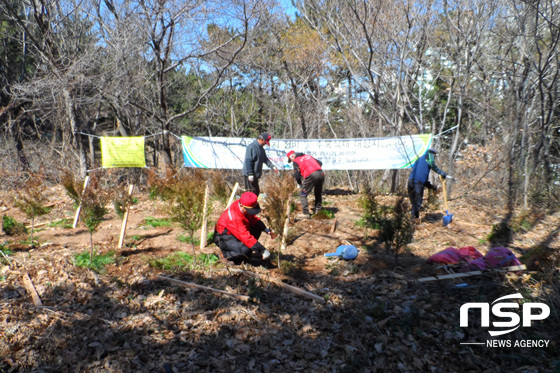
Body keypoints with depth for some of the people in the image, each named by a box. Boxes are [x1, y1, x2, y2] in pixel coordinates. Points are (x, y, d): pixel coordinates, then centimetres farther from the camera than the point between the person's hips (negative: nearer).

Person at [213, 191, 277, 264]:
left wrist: (267, 230, -8)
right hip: (225, 237, -9)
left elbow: (253, 218, 6)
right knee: (245, 251, -34)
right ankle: (225, 253, -5)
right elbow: (245, 236, -37)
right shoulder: (234, 217, -35)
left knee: (259, 225, -9)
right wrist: (262, 250, -36)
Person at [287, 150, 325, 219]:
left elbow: (297, 175, 4)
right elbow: (320, 163, 25)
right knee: (318, 193, 26)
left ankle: (306, 213, -1)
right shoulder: (308, 156, 28)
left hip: (311, 176, -6)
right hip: (321, 173, 6)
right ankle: (317, 210, 25)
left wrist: (300, 184, 20)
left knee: (303, 195, 7)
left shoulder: (296, 161, 10)